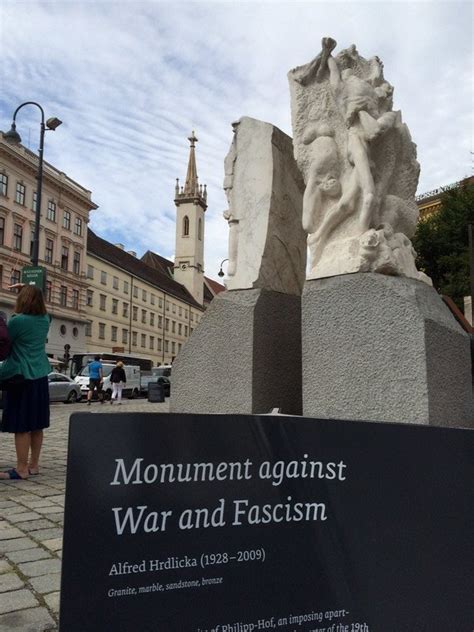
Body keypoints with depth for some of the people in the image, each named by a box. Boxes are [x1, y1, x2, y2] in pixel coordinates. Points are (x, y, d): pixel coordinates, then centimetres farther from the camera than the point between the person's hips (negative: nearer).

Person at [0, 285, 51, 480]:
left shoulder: (17, 320, -14)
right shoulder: (45, 320, 5)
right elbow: (38, 307, 29)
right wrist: (28, 289, 26)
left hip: (21, 377, -7)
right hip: (40, 377, 7)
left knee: (21, 426, -3)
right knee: (37, 424, 11)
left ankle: (22, 469, 1)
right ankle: (33, 465, 19)